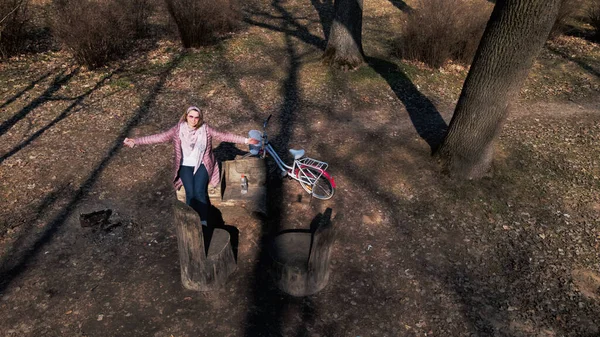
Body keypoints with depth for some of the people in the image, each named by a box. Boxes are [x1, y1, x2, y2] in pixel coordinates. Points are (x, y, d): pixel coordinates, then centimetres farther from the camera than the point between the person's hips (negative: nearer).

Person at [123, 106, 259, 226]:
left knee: (199, 192, -21)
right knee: (190, 193, -19)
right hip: (186, 166, 0)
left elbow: (224, 136, -3)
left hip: (202, 165, 0)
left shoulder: (205, 129, -5)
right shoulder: (178, 130, -7)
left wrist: (245, 140, -7)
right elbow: (159, 137, -11)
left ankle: (203, 222, -9)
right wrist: (135, 142, -19)